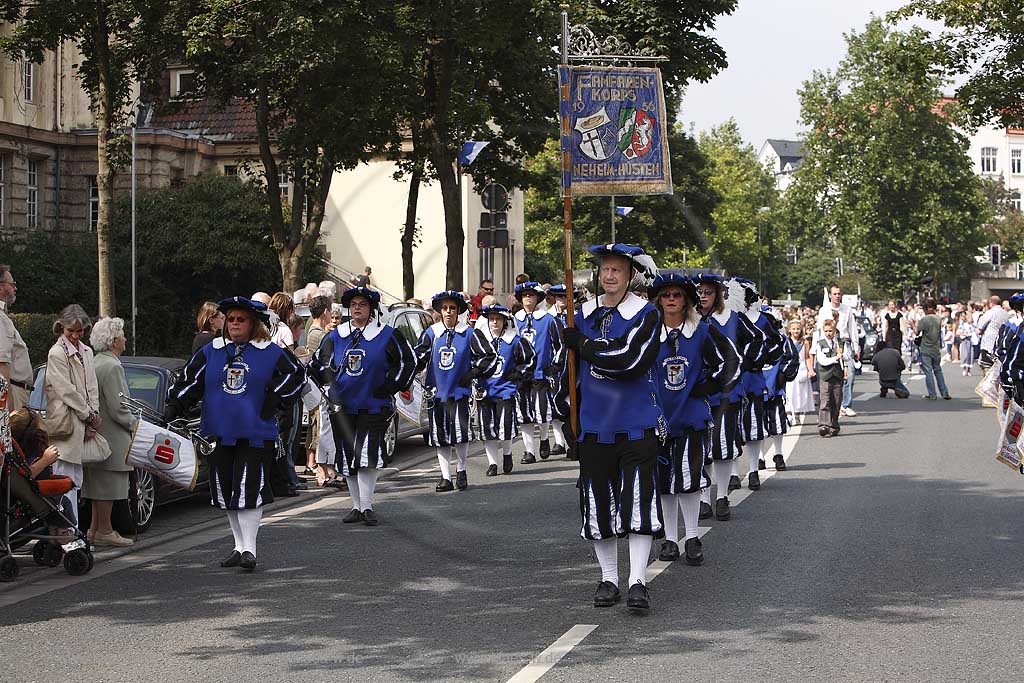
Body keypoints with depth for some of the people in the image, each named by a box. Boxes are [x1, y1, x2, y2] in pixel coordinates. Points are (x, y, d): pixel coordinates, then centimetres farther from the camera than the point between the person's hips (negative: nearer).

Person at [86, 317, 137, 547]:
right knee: (108, 485, -3)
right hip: (112, 438, -10)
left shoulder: (94, 364, 11)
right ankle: (104, 530, 1)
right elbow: (118, 409, -20)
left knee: (100, 484, 16)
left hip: (99, 433, 10)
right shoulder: (112, 367, -19)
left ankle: (95, 528, 21)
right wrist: (135, 425, -6)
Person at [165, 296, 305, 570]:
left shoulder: (270, 353, 2)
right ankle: (239, 545, 21)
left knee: (249, 490, -11)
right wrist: (174, 407, -6)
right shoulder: (211, 352, 10)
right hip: (218, 434, 4)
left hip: (255, 434, -4)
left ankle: (249, 548, -6)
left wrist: (275, 401, -2)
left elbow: (296, 375, 6)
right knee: (226, 491, 8)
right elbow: (189, 381, 8)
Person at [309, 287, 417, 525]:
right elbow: (317, 364, 21)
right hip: (343, 407, 4)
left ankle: (367, 507, -10)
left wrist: (392, 385, -1)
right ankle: (357, 506, 16)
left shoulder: (387, 335, 0)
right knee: (348, 458, 7)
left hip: (374, 406, -4)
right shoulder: (336, 336, 10)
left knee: (368, 456, -14)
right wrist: (328, 385, 8)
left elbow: (409, 360, 5)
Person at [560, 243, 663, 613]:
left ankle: (638, 582, -6)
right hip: (594, 425, 5)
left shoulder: (646, 314, -7)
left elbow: (631, 360, -22)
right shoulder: (585, 314, 10)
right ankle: (608, 579, 18)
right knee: (599, 502, 7)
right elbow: (572, 367, 21)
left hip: (637, 424, -5)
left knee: (639, 500, -8)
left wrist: (583, 345, -13)